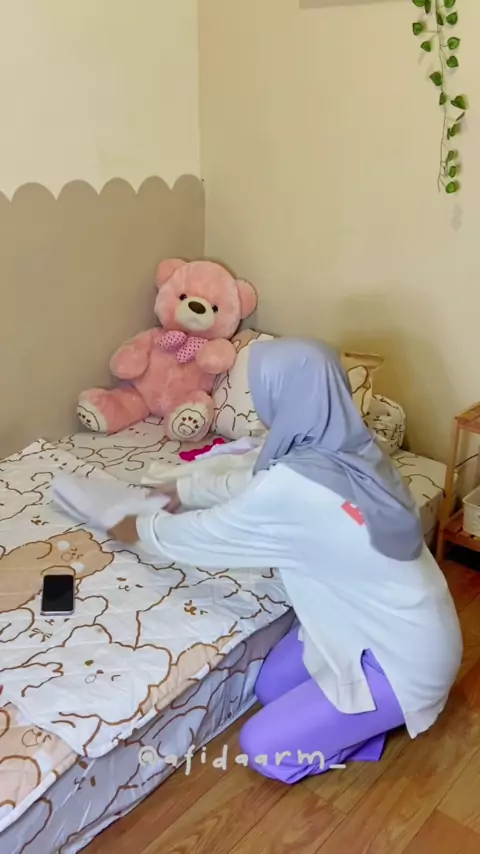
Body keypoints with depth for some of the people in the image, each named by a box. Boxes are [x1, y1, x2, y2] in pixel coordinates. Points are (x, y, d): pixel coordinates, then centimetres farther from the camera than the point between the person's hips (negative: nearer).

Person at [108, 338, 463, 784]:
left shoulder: (293, 489, -32)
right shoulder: (346, 448, -5)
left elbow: (203, 535, -13)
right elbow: (255, 483, 13)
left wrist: (138, 530, 6)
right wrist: (182, 490, 22)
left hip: (404, 656, -8)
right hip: (394, 620, 8)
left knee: (262, 748, 0)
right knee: (269, 687, 17)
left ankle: (393, 707, 10)